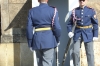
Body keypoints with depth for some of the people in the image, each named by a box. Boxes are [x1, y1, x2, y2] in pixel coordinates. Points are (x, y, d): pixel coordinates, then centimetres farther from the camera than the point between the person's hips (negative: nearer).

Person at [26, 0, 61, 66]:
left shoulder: (32, 11, 4)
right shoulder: (53, 10, -4)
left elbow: (29, 28, 1)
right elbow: (57, 27, -9)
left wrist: (30, 44, 8)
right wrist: (57, 40, 7)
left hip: (37, 41, 4)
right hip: (49, 40, -3)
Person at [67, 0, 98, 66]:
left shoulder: (91, 10, -3)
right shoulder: (75, 11, 0)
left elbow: (95, 24, 0)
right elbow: (70, 23, 6)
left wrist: (95, 35, -3)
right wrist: (70, 31, -9)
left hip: (88, 34, -1)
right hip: (77, 34, 1)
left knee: (90, 53, 5)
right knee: (75, 52, 0)